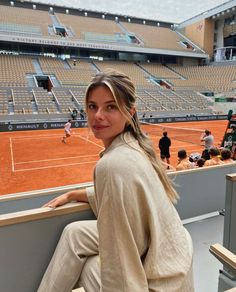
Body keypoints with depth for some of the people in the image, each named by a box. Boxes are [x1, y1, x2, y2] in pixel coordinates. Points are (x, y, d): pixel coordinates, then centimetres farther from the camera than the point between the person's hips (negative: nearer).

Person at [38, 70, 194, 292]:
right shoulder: (132, 145, -4)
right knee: (75, 233, 9)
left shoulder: (114, 165, -32)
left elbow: (119, 259, -27)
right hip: (154, 246, 8)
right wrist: (71, 195, 17)